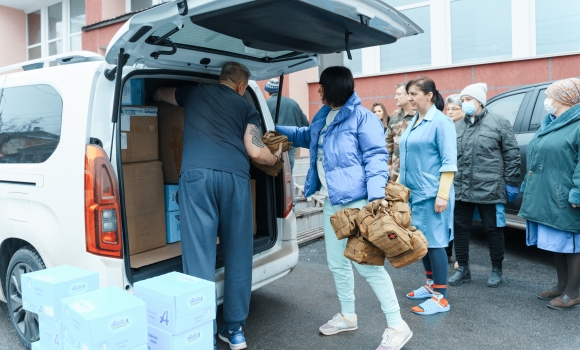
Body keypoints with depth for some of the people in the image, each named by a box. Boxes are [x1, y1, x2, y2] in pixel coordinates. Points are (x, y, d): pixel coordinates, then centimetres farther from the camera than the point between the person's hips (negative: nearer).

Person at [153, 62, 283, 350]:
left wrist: (160, 92, 68)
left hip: (197, 174, 0)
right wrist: (276, 158, 30)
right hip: (235, 176, 1)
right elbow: (255, 152, 9)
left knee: (199, 256, -3)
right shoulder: (246, 108, 21)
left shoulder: (195, 92, 26)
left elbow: (158, 94, 45)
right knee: (238, 256, 10)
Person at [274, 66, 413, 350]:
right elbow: (307, 137, 35)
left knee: (367, 264, -8)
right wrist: (275, 130, 36)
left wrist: (376, 196, -27)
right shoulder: (323, 117, 15)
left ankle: (397, 326, 8)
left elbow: (375, 156, -16)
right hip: (331, 202, 9)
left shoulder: (361, 116, -10)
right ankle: (348, 316, 36)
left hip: (356, 201, -9)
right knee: (337, 263, 17)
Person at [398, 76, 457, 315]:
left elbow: (449, 162, -15)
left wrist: (443, 195, -20)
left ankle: (441, 298, 7)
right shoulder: (414, 121, 13)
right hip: (413, 192, 8)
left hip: (431, 194, -8)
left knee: (434, 242, -2)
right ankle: (431, 285, 29)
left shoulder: (441, 122, -11)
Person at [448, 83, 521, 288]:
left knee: (493, 229, 8)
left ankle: (496, 270, 24)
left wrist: (511, 183, -6)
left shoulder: (499, 122, 0)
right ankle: (462, 269, 24)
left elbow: (511, 155, -2)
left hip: (489, 189, -4)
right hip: (461, 190, 5)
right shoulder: (457, 127, 13)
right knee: (460, 228, 9)